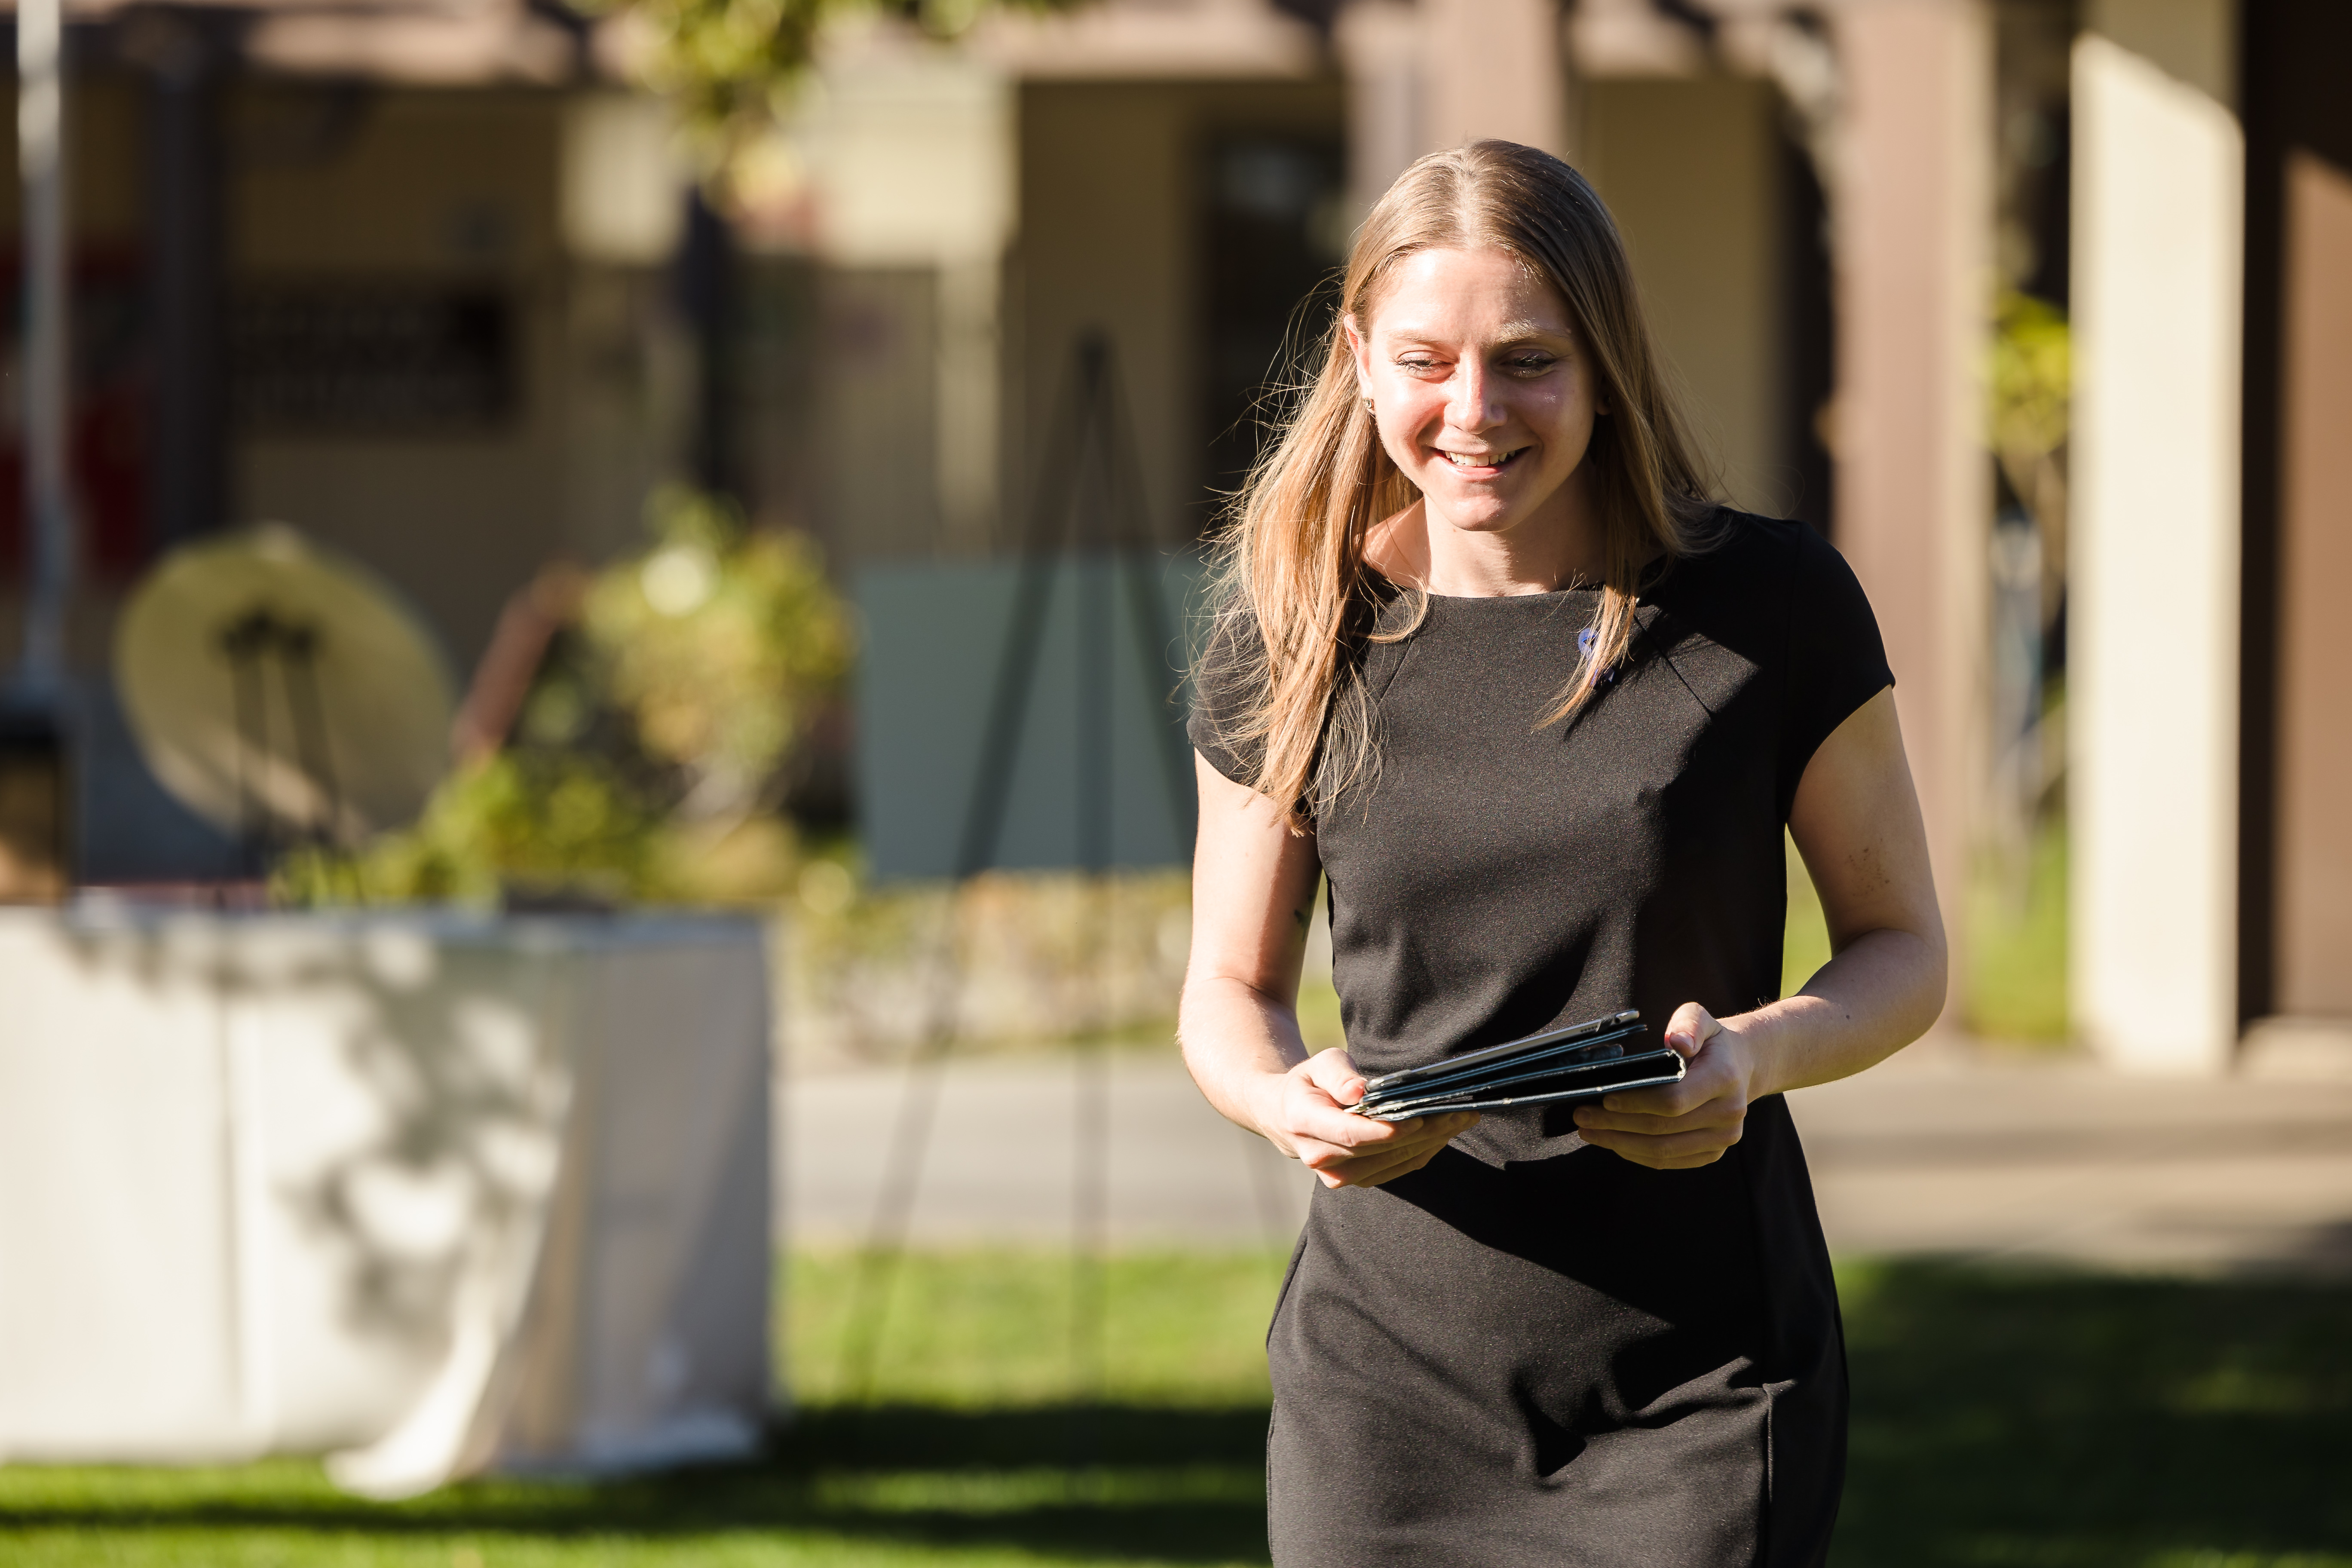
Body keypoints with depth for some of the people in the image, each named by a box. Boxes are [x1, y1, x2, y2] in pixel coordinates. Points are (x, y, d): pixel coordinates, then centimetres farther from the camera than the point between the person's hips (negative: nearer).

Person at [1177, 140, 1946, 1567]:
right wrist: (1288, 1101, -13)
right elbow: (1231, 989, 11)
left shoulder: (1770, 609, -4)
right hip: (1391, 1383, 2)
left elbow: (1904, 950, 4)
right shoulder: (1292, 639, 2)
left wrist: (1756, 1056, -18)